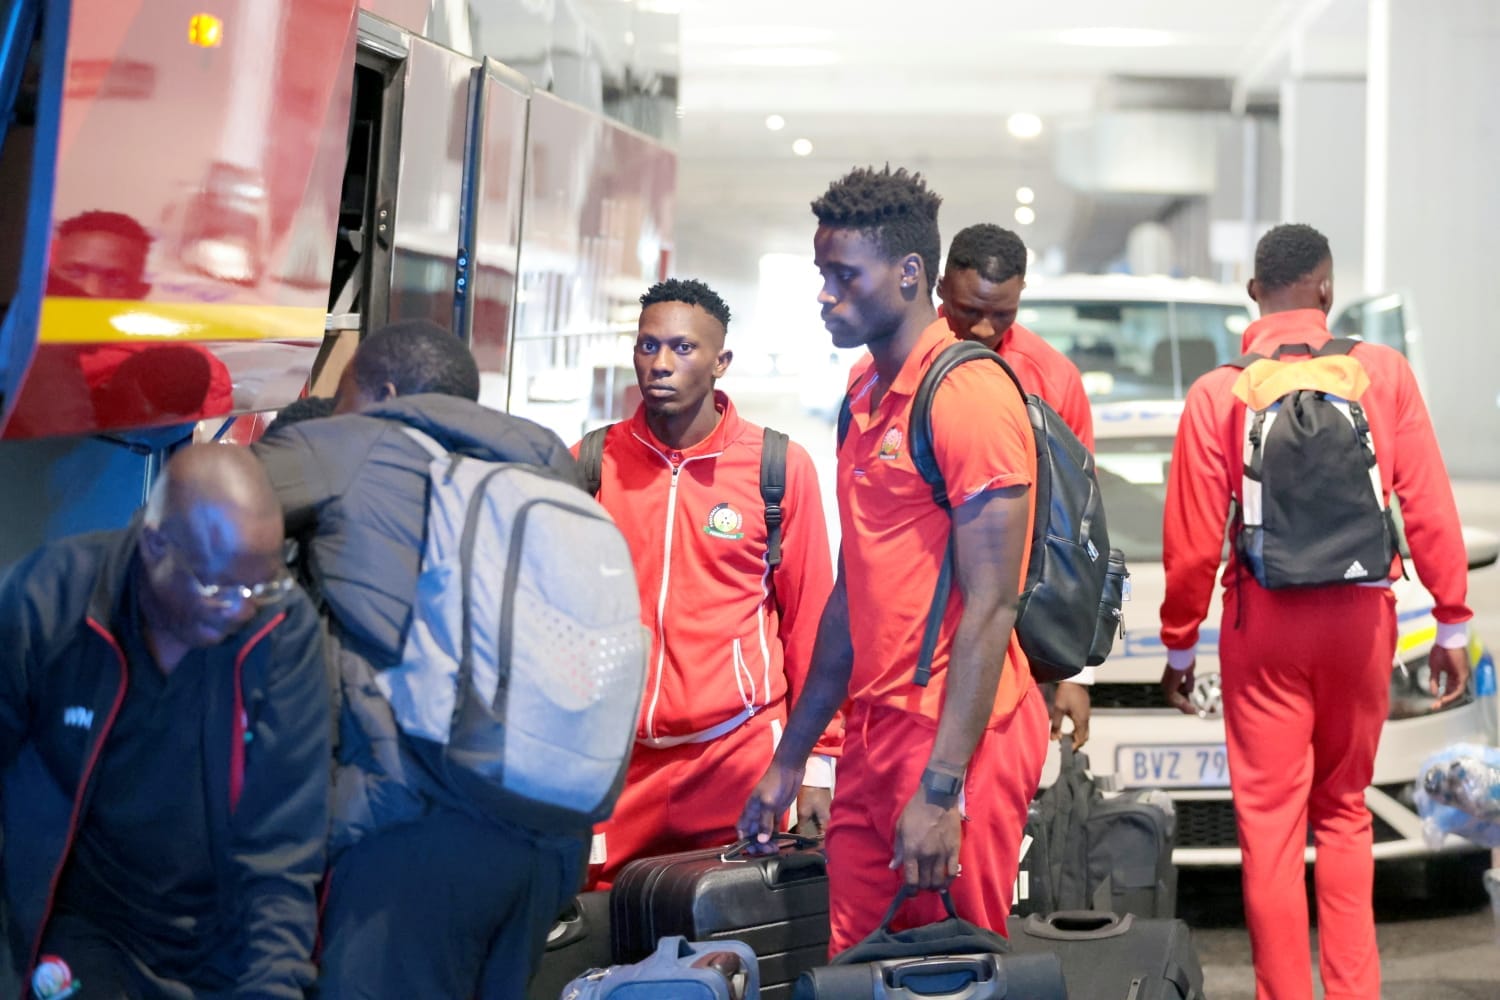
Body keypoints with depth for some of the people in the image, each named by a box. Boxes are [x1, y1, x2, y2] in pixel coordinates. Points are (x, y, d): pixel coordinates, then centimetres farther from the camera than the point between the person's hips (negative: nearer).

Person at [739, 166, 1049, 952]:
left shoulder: (971, 396, -13)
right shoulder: (865, 392, 14)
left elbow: (989, 608, -17)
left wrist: (941, 788, -20)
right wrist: (790, 759, 19)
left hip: (956, 738, -8)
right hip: (871, 730, 8)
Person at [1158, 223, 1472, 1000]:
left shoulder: (1218, 394, -5)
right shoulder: (1383, 373, -2)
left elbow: (1193, 542, -4)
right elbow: (1429, 507, -1)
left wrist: (1179, 646, 7)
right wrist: (1452, 621, 7)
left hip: (1265, 623, -2)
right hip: (1360, 618, 2)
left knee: (1271, 823, 4)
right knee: (1343, 812, 16)